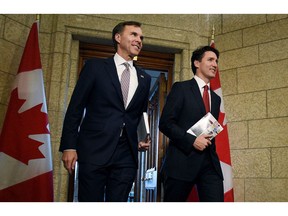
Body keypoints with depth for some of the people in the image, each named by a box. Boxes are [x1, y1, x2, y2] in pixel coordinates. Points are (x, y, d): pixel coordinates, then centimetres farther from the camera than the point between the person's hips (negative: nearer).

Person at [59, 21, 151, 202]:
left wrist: (141, 140, 9)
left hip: (126, 155, 4)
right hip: (94, 151, -3)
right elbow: (75, 108, 0)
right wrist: (69, 146, -6)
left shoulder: (145, 78, 14)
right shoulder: (95, 66, 3)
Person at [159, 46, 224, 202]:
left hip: (210, 163, 5)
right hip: (182, 160, -5)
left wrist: (209, 141, 7)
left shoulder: (216, 98, 21)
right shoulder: (181, 88, 1)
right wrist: (192, 141, -15)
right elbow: (165, 123, -7)